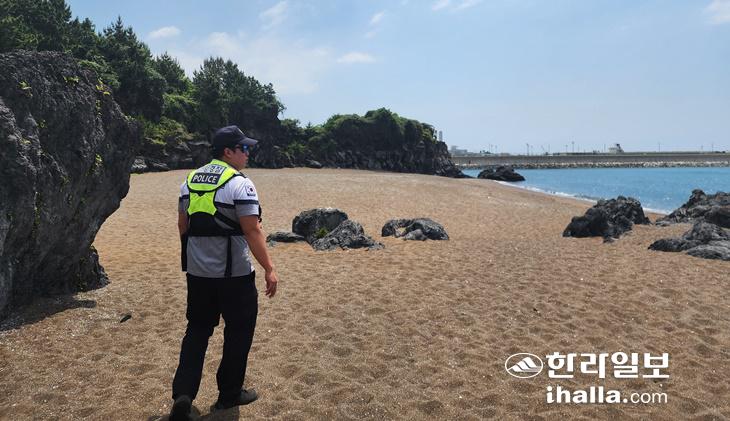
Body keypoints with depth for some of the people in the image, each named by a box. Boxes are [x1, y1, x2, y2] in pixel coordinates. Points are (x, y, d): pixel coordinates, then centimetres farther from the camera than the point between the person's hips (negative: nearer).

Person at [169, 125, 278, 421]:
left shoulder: (190, 180, 8)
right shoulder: (240, 184, -14)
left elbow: (182, 224, 14)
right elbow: (252, 231, -19)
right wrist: (269, 269, -14)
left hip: (197, 272, 6)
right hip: (234, 274, -6)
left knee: (197, 329, 18)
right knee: (238, 331, 11)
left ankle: (183, 394, 8)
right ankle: (229, 394, 23)